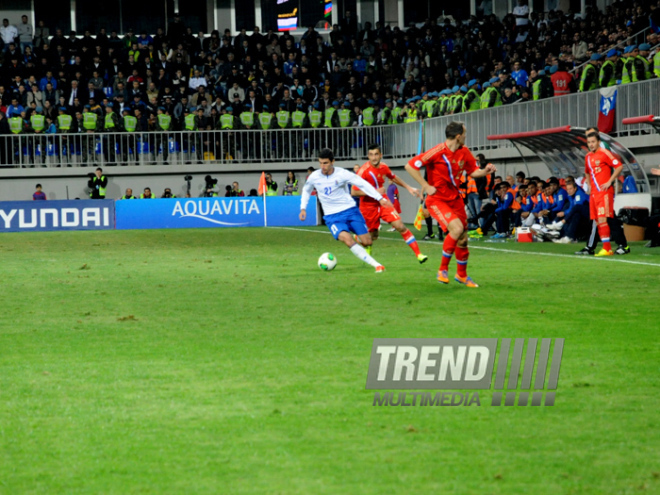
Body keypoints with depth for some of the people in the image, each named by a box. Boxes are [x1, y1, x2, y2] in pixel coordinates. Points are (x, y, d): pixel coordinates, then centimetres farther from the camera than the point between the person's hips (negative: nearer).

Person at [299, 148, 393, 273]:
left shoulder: (342, 174, -10)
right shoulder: (314, 177, -2)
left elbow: (363, 184, -9)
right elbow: (306, 190, 19)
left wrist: (380, 198, -16)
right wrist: (303, 208, 10)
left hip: (350, 210, 0)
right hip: (332, 216, 0)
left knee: (367, 242, -4)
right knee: (348, 240, -27)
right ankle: (376, 265, -25)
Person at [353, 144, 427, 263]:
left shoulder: (383, 167, -3)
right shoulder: (364, 171, -21)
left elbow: (393, 178, 20)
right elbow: (354, 192, -22)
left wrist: (408, 187, 17)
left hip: (383, 203, 4)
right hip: (368, 207, -4)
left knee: (401, 226, -12)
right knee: (373, 236, 7)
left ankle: (418, 254, -12)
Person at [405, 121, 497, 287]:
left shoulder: (464, 152, 1)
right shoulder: (438, 152, -20)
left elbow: (473, 171, 14)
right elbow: (410, 166, -20)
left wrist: (485, 171, -8)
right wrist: (426, 186, -20)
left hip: (455, 198, 7)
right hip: (437, 199, -7)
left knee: (462, 238, 9)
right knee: (457, 228, -26)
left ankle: (462, 275, 31)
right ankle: (443, 270, -12)